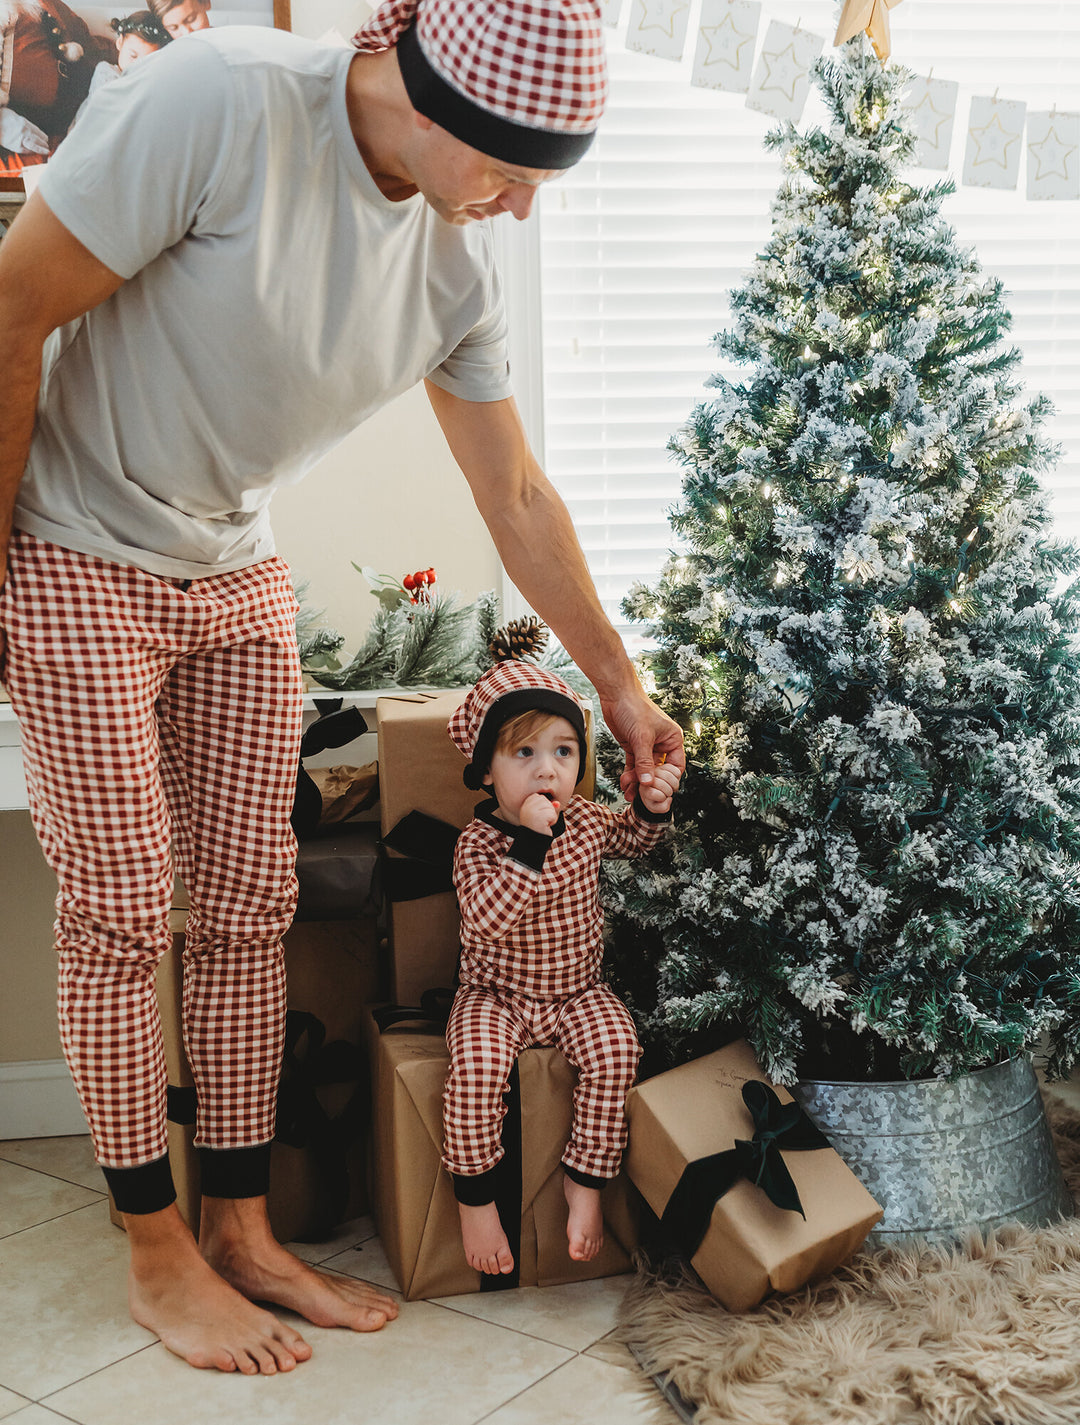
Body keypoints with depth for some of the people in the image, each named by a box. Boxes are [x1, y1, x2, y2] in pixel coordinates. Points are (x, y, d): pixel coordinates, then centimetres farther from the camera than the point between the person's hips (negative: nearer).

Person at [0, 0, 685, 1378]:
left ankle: (240, 1232, 20)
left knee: (248, 905, 6)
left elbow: (517, 498, 5)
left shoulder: (454, 262, -4)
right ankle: (158, 1258, 14)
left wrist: (620, 685, 9)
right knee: (121, 915, -2)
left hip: (238, 582, 6)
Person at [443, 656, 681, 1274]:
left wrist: (653, 806, -1)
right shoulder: (478, 841, -17)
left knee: (615, 1051, -24)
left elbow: (631, 838, 22)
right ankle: (476, 1196, -9)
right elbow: (487, 919, -34)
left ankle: (585, 1182, -7)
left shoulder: (585, 819, -2)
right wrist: (530, 842, -40)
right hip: (496, 995, -3)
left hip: (577, 990, 4)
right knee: (477, 1065, -30)